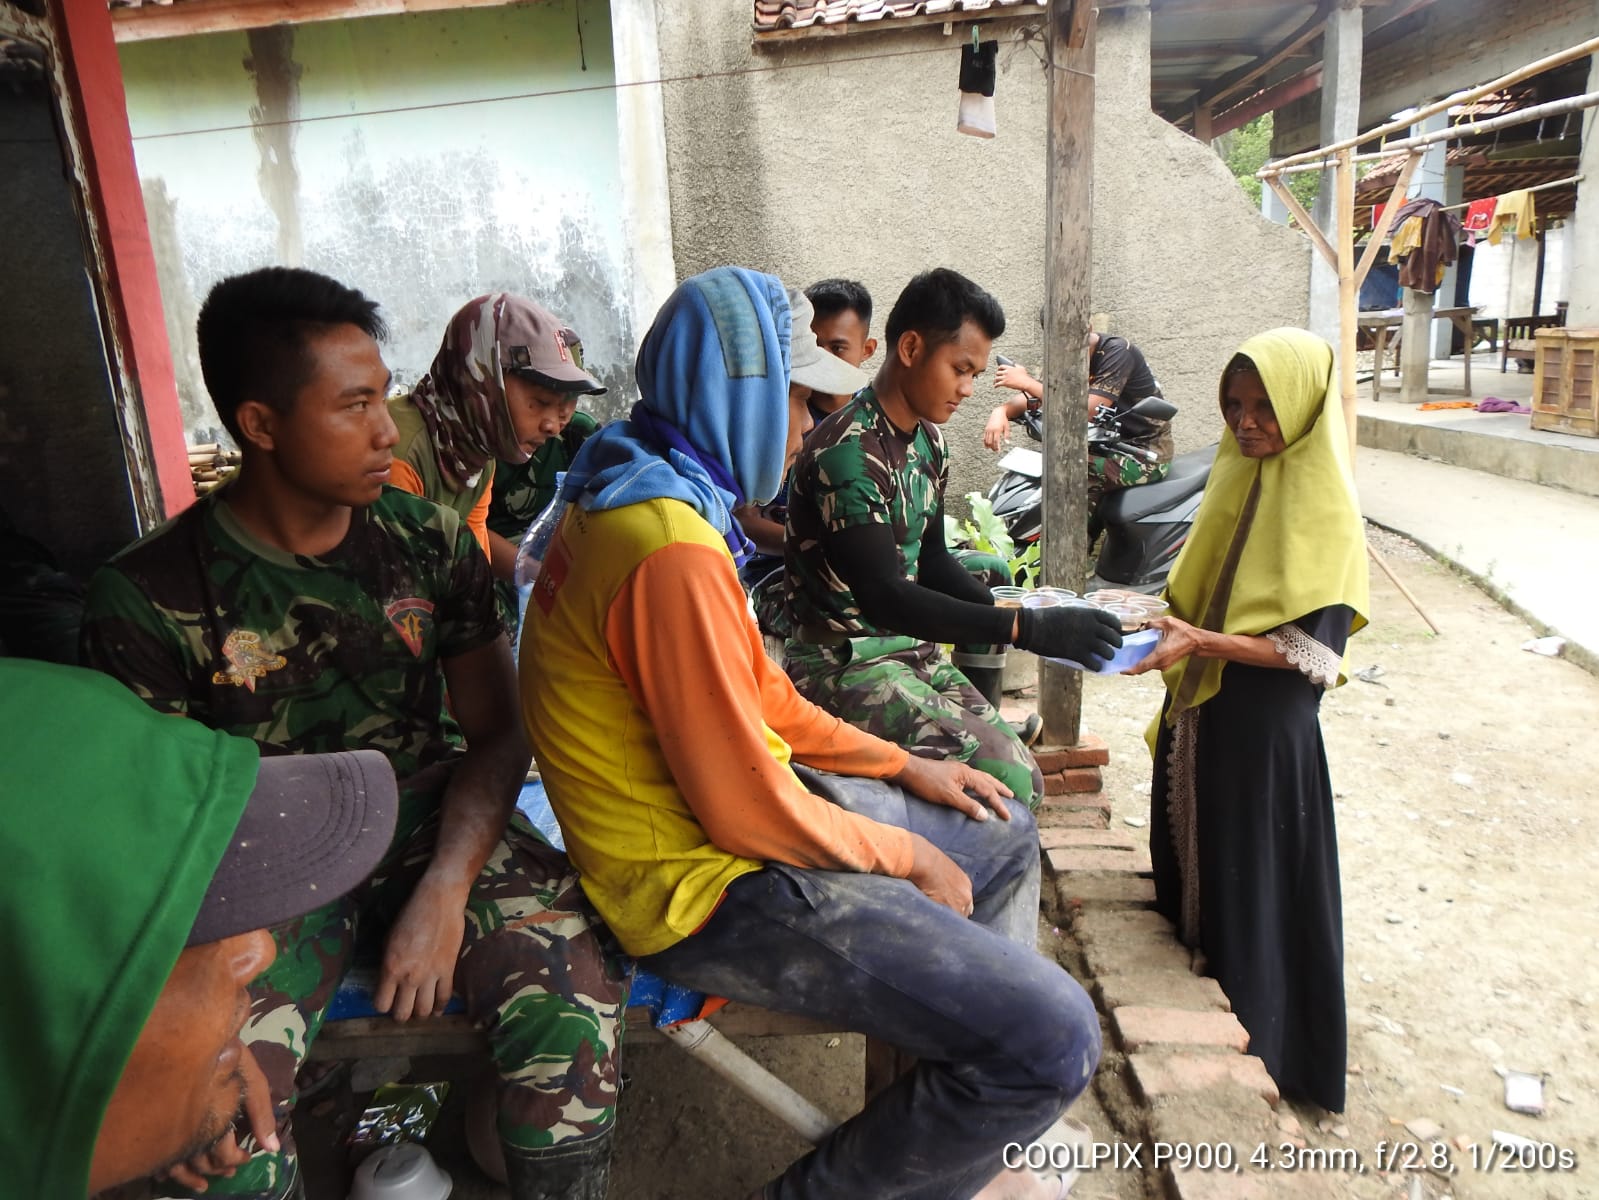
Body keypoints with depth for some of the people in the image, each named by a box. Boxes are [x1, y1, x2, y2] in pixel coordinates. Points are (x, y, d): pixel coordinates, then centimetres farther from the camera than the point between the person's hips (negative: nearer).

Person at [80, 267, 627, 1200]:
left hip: (435, 825, 1)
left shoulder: (430, 541, 0)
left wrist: (444, 893, -14)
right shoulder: (150, 598, -6)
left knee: (574, 995, -23)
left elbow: (496, 735, 1)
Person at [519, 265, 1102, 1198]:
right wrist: (905, 856, -8)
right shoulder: (675, 551, -26)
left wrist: (902, 767, 13)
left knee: (1005, 836, 22)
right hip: (706, 881, -11)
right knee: (1052, 1043, -16)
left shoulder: (651, 500, 8)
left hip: (723, 809, 11)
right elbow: (747, 809, -24)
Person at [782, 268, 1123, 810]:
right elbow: (884, 598, -29)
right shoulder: (848, 453, -22)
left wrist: (1010, 612, -1)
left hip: (912, 649, 9)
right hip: (844, 663, -9)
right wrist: (1027, 628, -33)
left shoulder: (928, 440, 9)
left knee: (1027, 782, 2)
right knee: (1002, 780, -20)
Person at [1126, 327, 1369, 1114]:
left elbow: (1315, 649, -19)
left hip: (1264, 727, -7)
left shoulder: (1325, 506, -14)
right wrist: (1163, 615, 1)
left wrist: (1203, 642, -27)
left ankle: (1257, 1038, 27)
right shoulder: (1239, 477, 6)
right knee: (1193, 861, 19)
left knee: (1255, 884, 7)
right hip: (1198, 713, 7)